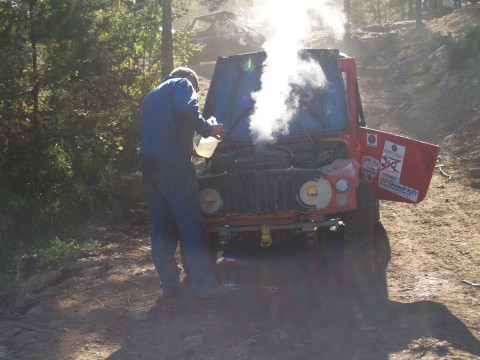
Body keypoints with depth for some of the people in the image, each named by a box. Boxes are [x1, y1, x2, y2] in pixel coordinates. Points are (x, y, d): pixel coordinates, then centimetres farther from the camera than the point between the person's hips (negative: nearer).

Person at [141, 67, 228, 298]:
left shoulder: (151, 96, 29)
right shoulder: (183, 84, 6)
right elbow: (186, 110, -16)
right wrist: (208, 129, -2)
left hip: (149, 166, 8)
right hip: (174, 164, -7)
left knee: (161, 229, 9)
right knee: (192, 227, -5)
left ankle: (170, 285, 10)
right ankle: (204, 286, -4)